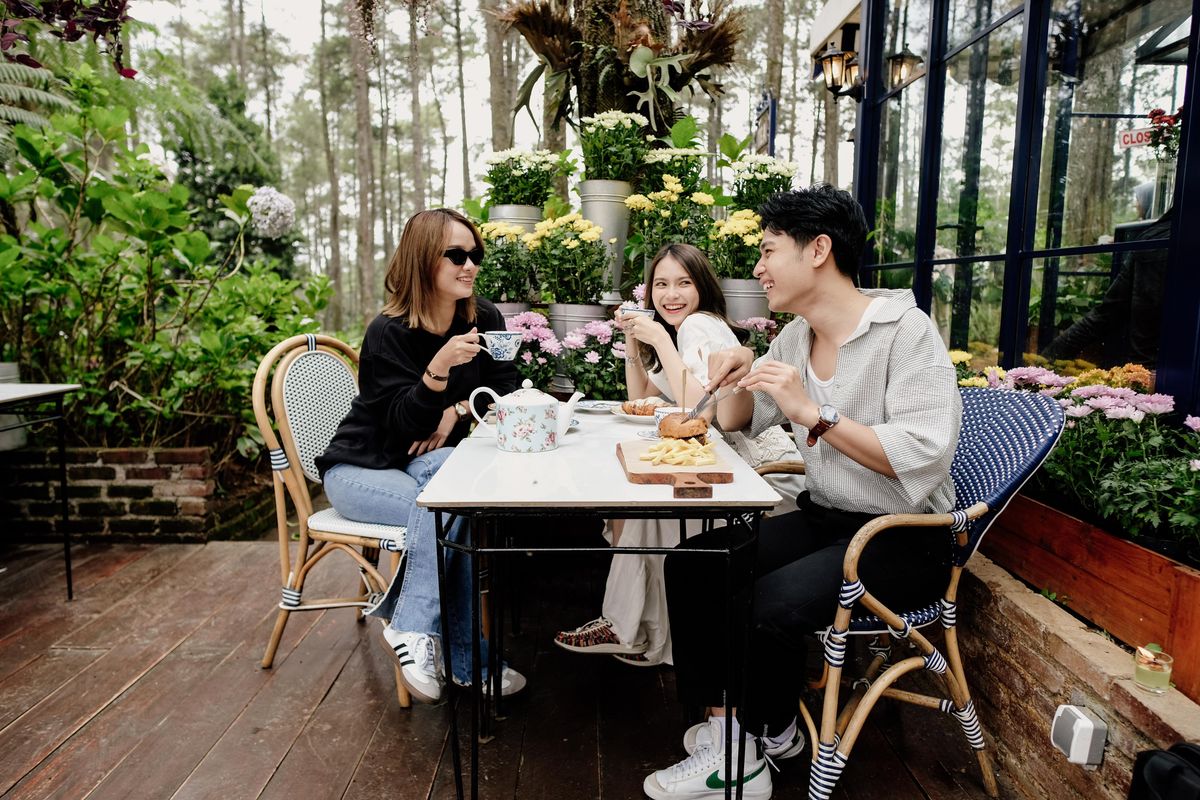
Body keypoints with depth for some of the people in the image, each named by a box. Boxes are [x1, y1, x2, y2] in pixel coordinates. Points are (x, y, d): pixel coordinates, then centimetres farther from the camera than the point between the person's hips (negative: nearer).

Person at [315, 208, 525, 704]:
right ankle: (464, 661, -19)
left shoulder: (484, 319, -4)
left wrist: (457, 410, -17)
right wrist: (439, 368, -39)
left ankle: (411, 626, -19)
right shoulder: (389, 332, -19)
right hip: (360, 470, -4)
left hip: (428, 465, 4)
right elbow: (404, 426, -22)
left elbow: (507, 396, 1)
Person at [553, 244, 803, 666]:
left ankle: (631, 631, 0)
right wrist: (633, 341, 4)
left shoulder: (700, 325, -15)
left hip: (764, 469, -10)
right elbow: (640, 401, 14)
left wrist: (660, 340, -23)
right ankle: (630, 624, 6)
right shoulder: (683, 329, 14)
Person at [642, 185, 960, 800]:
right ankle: (725, 723, 1)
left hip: (902, 539, -7)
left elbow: (924, 460, -25)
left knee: (770, 604, -28)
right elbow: (736, 422, 16)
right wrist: (737, 377, -4)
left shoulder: (906, 330, -15)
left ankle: (759, 739, 1)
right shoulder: (794, 338, 8)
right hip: (822, 519, 8)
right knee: (689, 564, -8)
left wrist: (815, 414, -26)